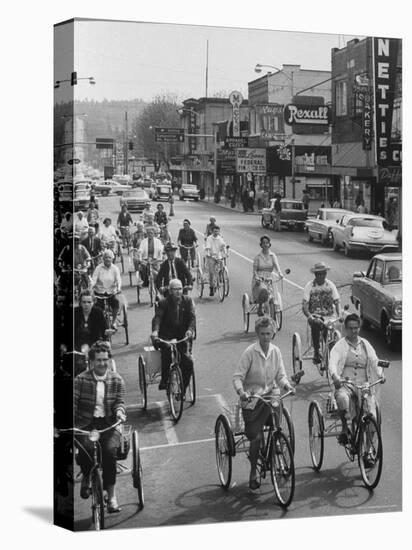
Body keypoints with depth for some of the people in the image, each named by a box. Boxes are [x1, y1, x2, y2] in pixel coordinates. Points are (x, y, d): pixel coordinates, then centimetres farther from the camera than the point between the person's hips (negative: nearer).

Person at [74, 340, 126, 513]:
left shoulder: (117, 380, 6)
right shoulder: (81, 379, 2)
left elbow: (120, 401, 1)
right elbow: (74, 402, -4)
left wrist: (119, 411, -22)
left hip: (108, 423, 1)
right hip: (85, 424, 0)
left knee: (110, 450, -28)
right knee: (85, 447, -32)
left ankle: (111, 496, -19)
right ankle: (86, 478, 2)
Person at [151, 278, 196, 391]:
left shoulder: (188, 301, 6)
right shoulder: (163, 302, -2)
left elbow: (192, 317, -7)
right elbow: (157, 317, -16)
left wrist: (190, 329, -28)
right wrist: (155, 330, -37)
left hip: (182, 337, 3)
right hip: (166, 336, -3)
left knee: (188, 363, -14)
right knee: (167, 348, -36)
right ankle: (164, 381, -23)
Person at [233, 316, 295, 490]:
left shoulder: (276, 351, 2)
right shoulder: (250, 352, -11)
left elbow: (281, 375, 3)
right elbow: (238, 377, -13)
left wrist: (286, 384, -19)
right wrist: (241, 391, -31)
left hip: (271, 395, 3)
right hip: (252, 398, -3)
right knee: (256, 437, -9)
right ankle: (253, 473, 12)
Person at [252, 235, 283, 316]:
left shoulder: (273, 256, 5)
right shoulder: (258, 257, 1)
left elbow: (276, 265, -11)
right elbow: (254, 269, -1)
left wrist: (280, 273, -30)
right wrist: (256, 277, -20)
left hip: (270, 279, 2)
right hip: (259, 279, -2)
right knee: (263, 291, -33)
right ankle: (260, 307, -14)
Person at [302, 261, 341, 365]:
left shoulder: (330, 285, 4)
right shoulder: (309, 286, -3)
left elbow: (337, 302, -1)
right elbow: (304, 306, -11)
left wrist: (339, 315, -20)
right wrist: (310, 317, -31)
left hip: (328, 316, 2)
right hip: (315, 315, -2)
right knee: (315, 325, -34)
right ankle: (316, 352, -20)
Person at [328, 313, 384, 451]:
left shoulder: (366, 345, 15)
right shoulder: (340, 346, 3)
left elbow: (374, 361, 6)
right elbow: (333, 362, -13)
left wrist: (380, 374, -16)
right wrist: (335, 376, -34)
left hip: (364, 384, 3)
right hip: (344, 384, -3)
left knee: (371, 415, -18)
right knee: (342, 398, -38)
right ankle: (345, 427, -15)